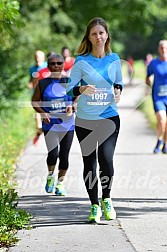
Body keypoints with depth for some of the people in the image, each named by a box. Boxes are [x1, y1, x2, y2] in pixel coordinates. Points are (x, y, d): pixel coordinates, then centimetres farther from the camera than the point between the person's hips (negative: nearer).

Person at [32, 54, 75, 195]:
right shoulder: (43, 84, 1)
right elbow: (35, 101, 7)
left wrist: (72, 108, -13)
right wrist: (43, 113, -10)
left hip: (67, 125, 2)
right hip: (50, 125, -2)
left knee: (64, 155, 4)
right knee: (53, 153, -15)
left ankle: (60, 182, 20)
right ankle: (50, 176, 13)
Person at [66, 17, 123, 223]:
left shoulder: (114, 59, 5)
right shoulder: (81, 61, -3)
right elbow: (70, 88, -2)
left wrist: (118, 90, -2)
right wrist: (82, 89, -23)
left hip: (109, 118, 0)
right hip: (85, 119, 0)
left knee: (106, 159, -16)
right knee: (89, 163, 4)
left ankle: (106, 198, 8)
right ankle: (94, 205, 17)